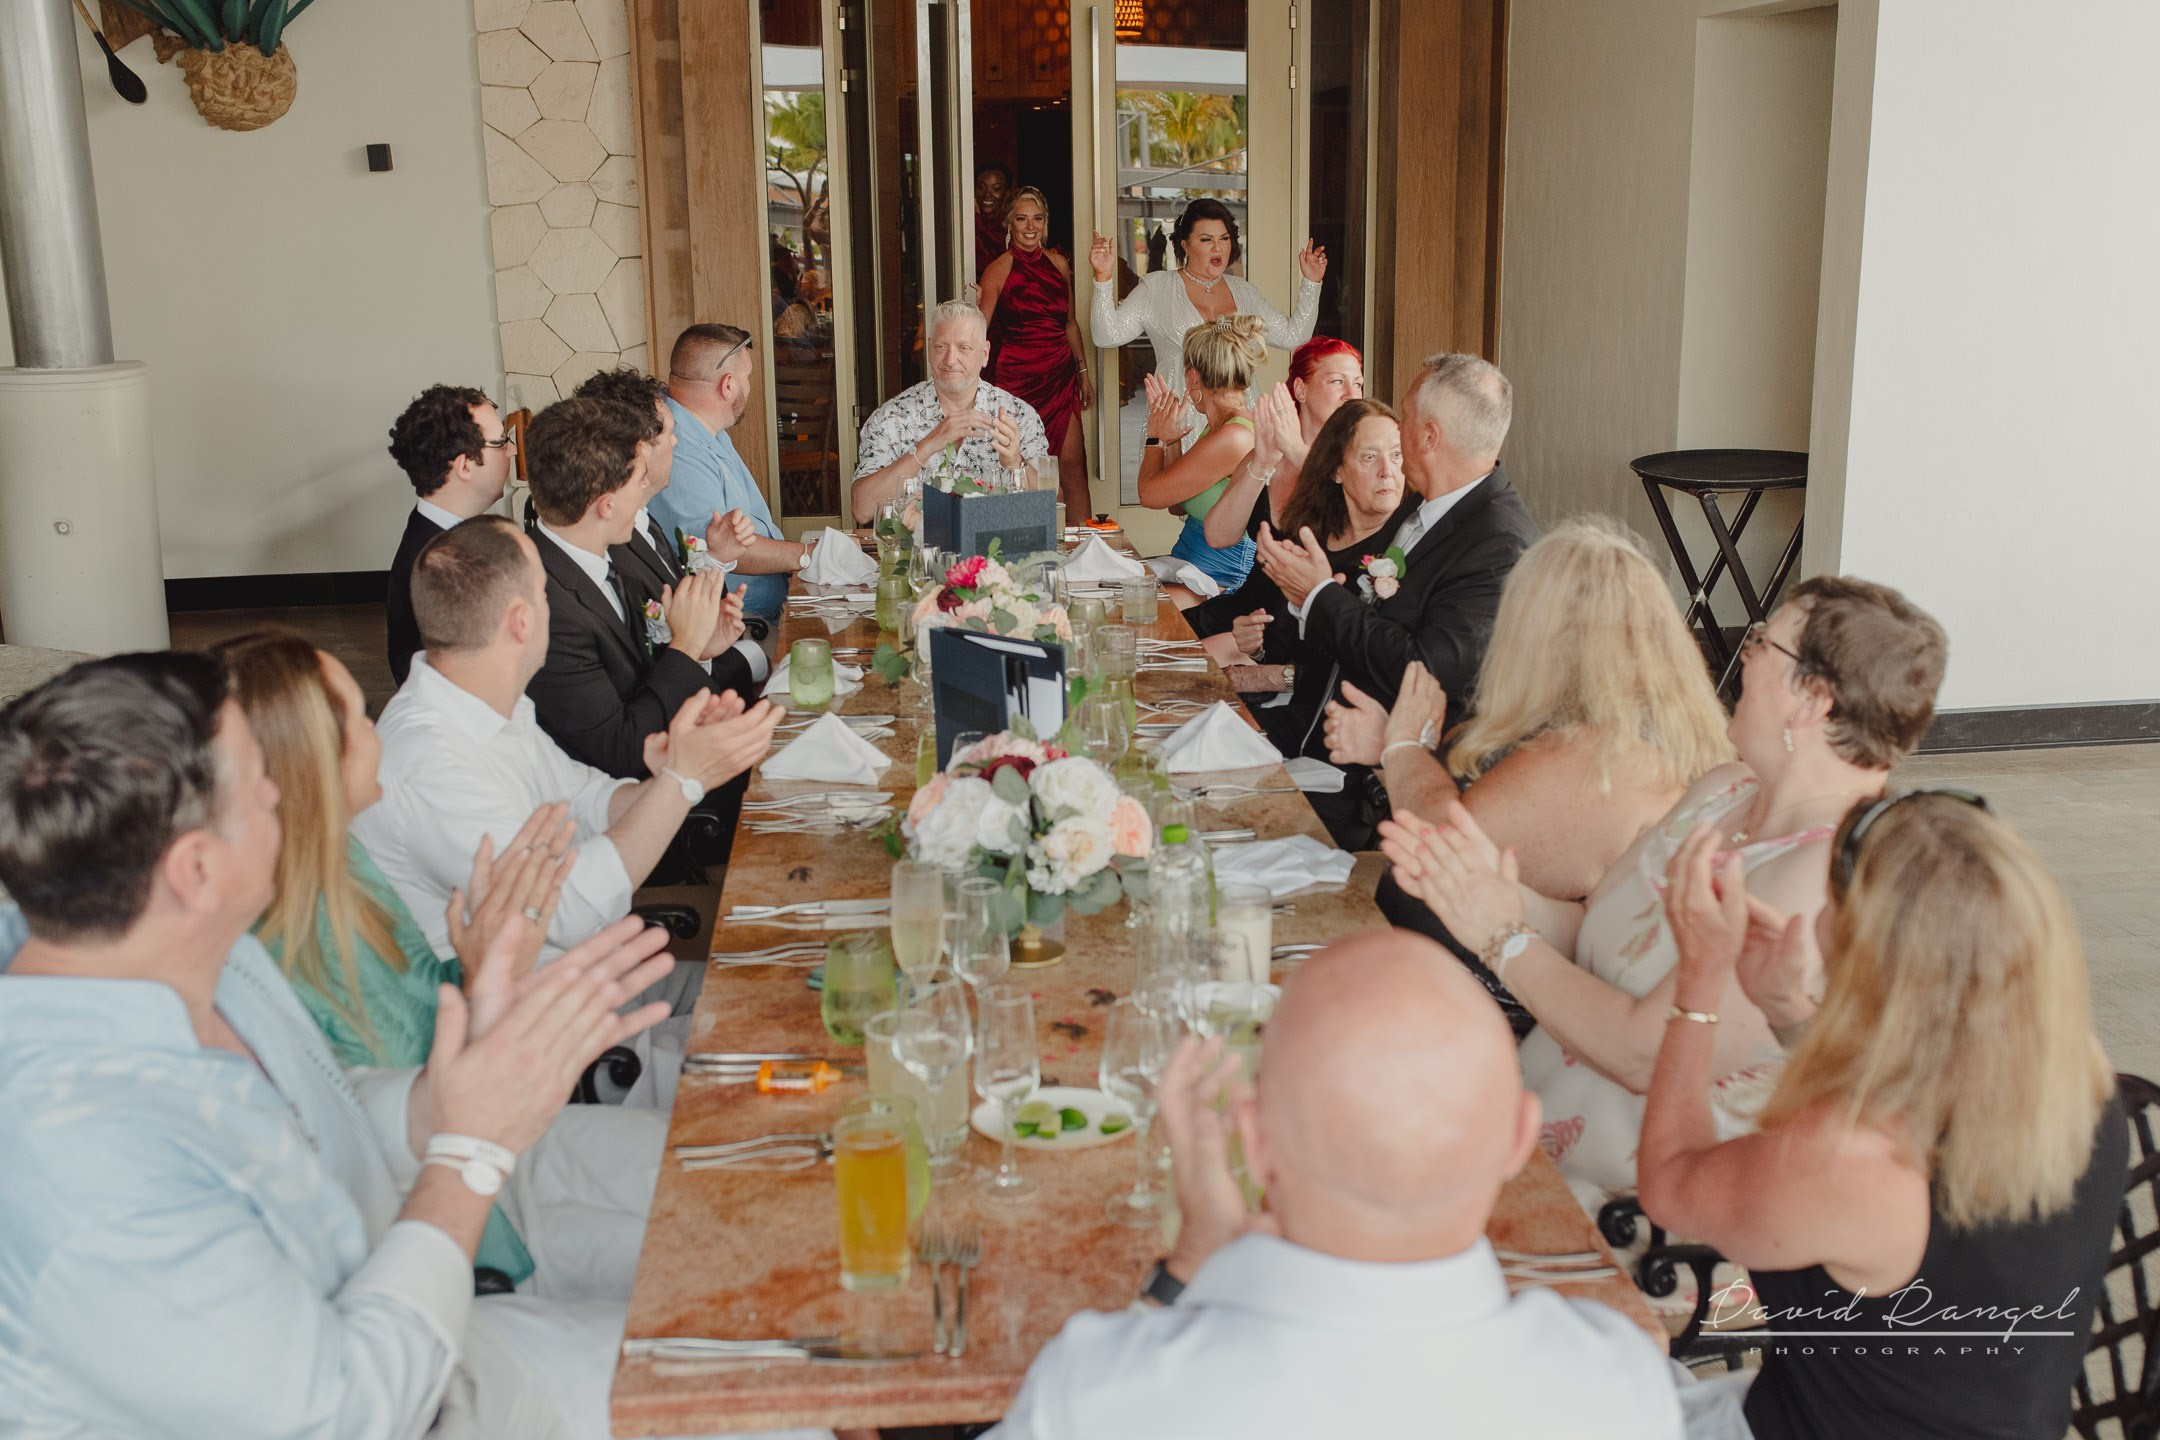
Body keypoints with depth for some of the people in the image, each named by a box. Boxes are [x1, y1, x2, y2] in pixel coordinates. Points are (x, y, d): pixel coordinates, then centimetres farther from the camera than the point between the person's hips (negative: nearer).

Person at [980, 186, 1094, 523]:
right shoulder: (1000, 269, -4)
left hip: (1060, 375, 4)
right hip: (1017, 377, -4)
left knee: (1073, 464, -2)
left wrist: (1083, 372, 20)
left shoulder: (1058, 264, 10)